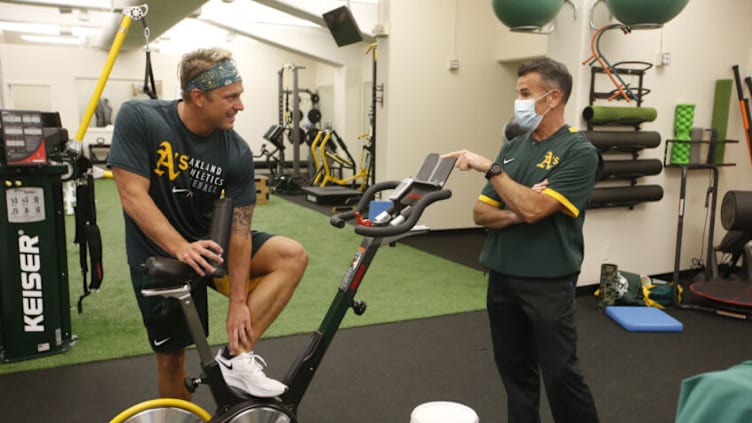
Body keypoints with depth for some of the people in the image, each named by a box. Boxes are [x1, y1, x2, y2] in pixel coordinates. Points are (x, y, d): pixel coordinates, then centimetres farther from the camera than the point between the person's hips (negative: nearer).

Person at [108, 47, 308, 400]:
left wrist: (239, 302, -18)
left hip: (210, 242, 3)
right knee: (171, 358, 3)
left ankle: (236, 356, -17)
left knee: (293, 256, -16)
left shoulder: (237, 153, -14)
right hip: (160, 255, -3)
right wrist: (181, 248, -37)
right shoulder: (138, 118, -18)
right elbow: (133, 197, -23)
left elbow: (239, 231, -13)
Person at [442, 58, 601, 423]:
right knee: (514, 370, 15)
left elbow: (533, 208, -23)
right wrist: (517, 215, -13)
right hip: (501, 278, 6)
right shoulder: (512, 148, 9)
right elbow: (481, 213, 4)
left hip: (548, 283, -6)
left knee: (560, 374, 3)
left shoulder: (579, 152, -11)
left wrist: (489, 168, -20)